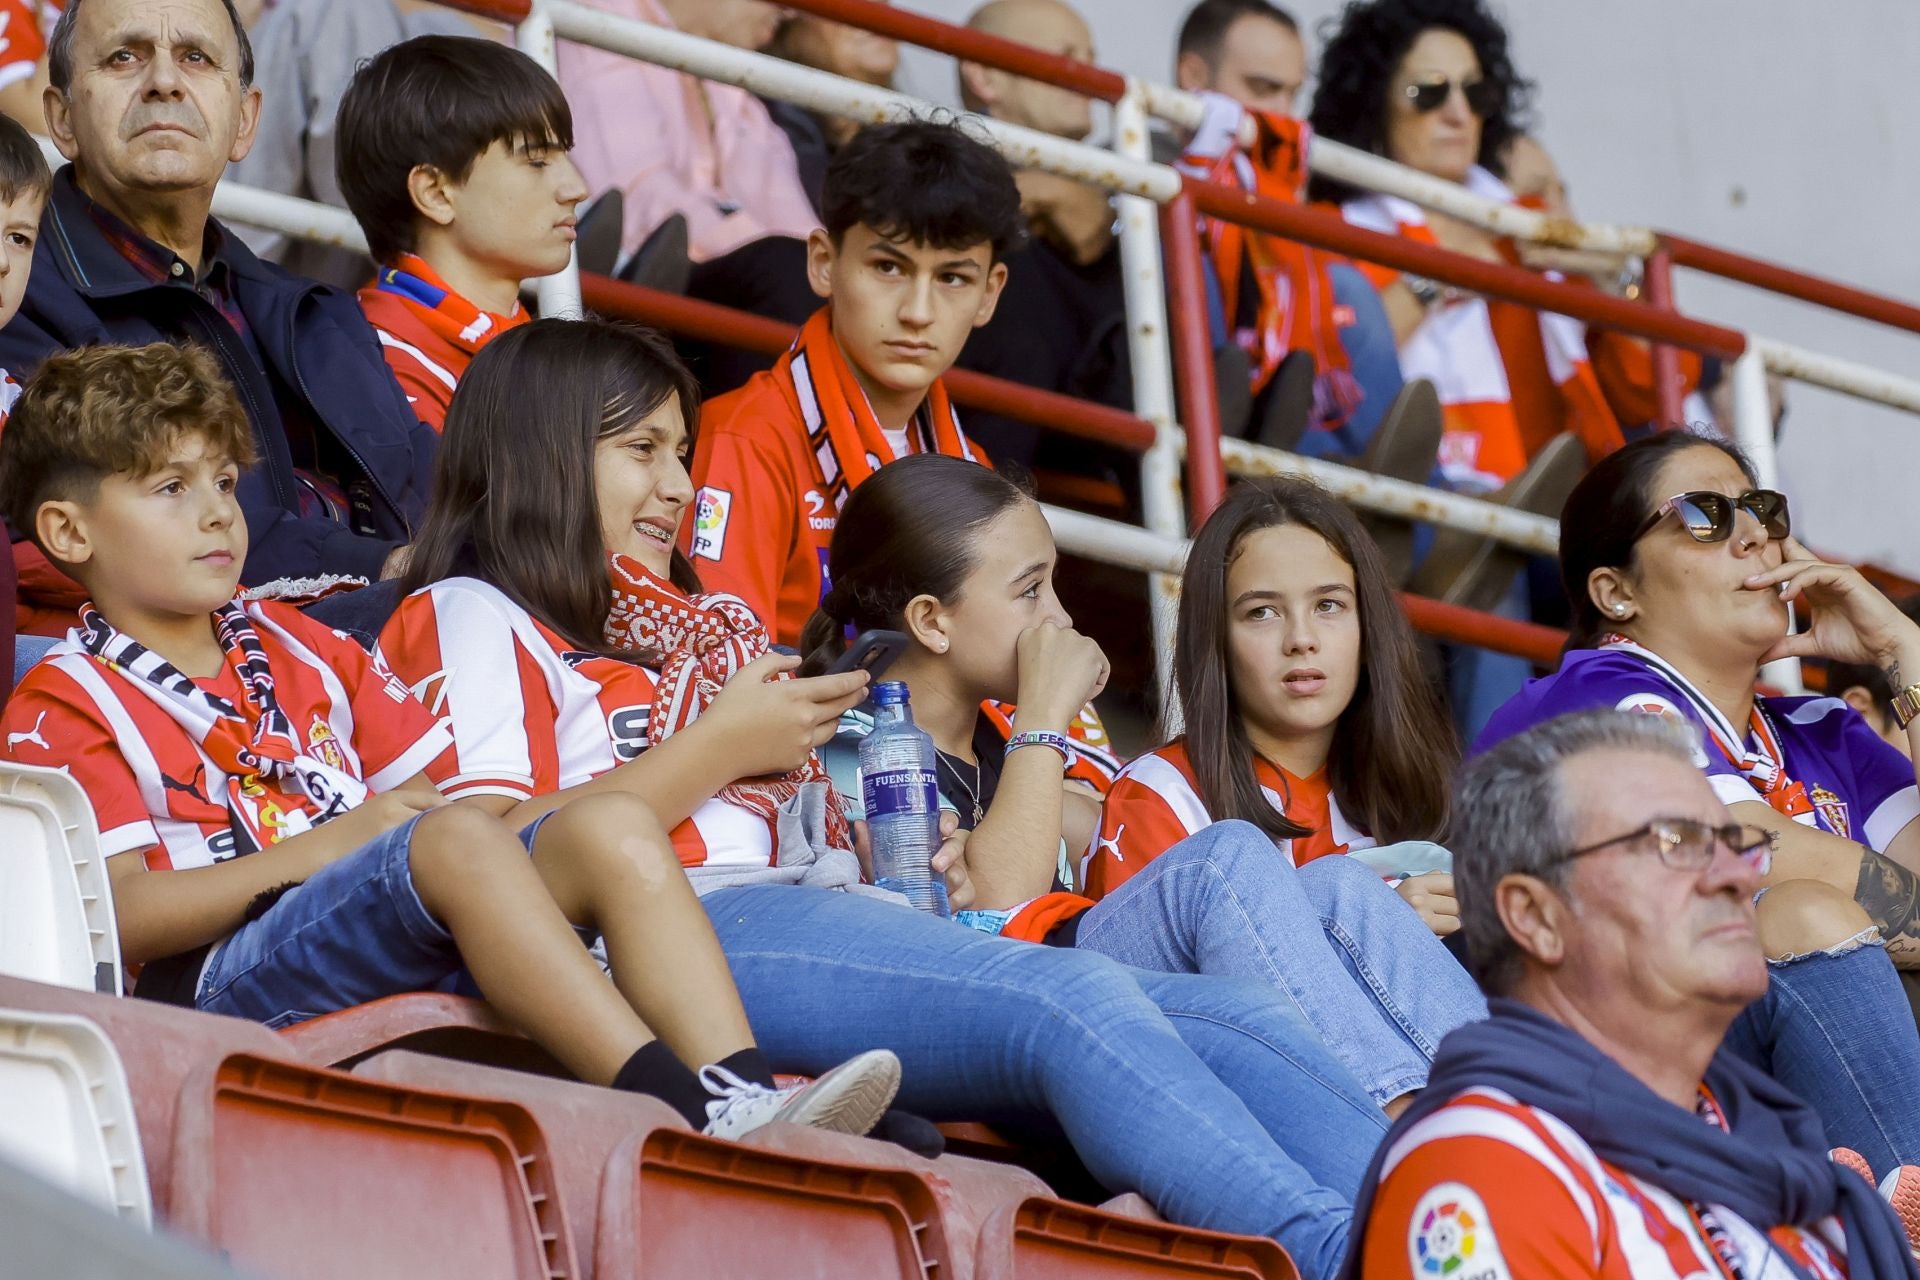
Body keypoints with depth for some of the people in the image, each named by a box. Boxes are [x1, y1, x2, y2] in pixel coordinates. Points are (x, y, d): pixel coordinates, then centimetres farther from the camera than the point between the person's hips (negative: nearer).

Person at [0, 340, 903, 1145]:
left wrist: (430, 811, -1)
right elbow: (119, 914, -9)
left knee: (614, 829, -16)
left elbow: (430, 790, 25)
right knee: (461, 842, -33)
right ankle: (684, 1116, -45)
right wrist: (324, 845, -13)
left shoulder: (295, 646, 29)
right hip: (227, 976, -7)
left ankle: (742, 1100, -36)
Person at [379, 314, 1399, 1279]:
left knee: (1231, 1019, -17)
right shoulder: (470, 618, 13)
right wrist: (716, 748, -3)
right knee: (1075, 1005, -34)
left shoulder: (689, 628, 38)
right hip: (701, 932, -8)